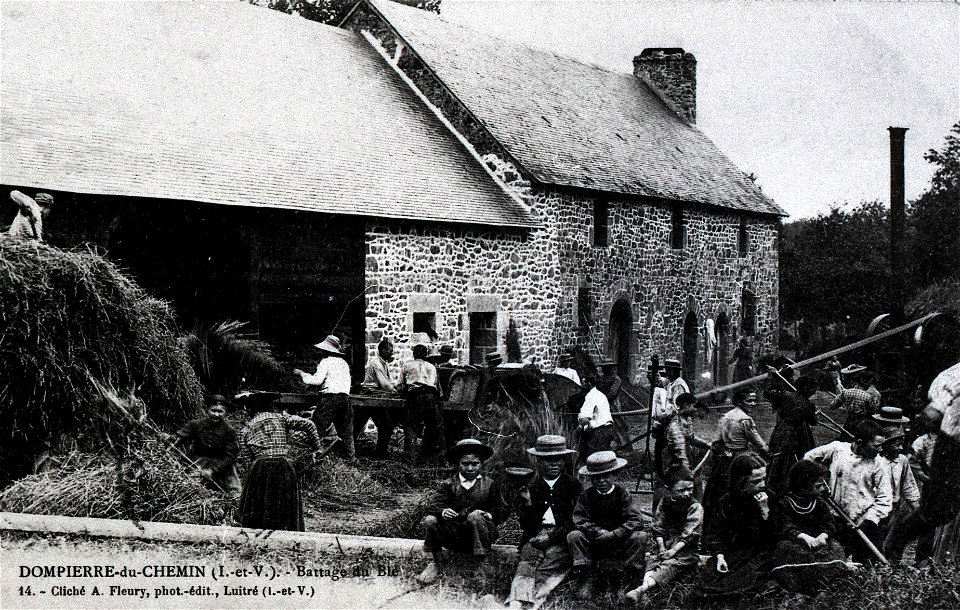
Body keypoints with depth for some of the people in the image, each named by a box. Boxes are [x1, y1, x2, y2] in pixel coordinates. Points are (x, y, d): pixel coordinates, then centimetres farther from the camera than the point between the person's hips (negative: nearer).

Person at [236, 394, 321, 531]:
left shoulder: (247, 429, 13)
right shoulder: (281, 418, 11)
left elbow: (245, 460, 9)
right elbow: (308, 425, 2)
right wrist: (316, 448, 11)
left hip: (260, 468, 0)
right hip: (284, 466, 0)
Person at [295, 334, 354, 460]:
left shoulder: (325, 362, -3)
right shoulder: (344, 363, 18)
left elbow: (317, 380, -12)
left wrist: (302, 374, -1)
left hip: (330, 397, -7)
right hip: (345, 397, 7)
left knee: (317, 427, -3)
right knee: (346, 429, 11)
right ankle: (351, 455, 10)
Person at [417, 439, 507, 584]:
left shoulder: (490, 485, 8)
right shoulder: (449, 484, 9)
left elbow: (502, 510, 4)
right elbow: (432, 504, -3)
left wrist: (488, 515, -18)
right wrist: (443, 511, -26)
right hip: (453, 534, 2)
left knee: (474, 516, -34)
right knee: (430, 521, -23)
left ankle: (483, 560, -24)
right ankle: (436, 563, -3)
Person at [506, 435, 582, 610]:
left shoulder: (573, 486, 12)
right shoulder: (531, 487, 18)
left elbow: (575, 520, 3)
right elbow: (524, 523, 16)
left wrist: (552, 537, -8)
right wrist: (525, 504, -5)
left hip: (561, 537, -2)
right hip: (535, 537, 2)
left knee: (546, 570, -29)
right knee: (527, 563, -28)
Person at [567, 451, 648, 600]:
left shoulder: (622, 494, -4)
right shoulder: (586, 496, -2)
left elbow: (636, 520, -15)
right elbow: (580, 520, -11)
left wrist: (613, 535, -26)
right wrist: (600, 533, -27)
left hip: (620, 543, -1)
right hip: (594, 544, 1)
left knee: (640, 537, -28)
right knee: (573, 536, -25)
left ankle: (634, 580, -20)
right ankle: (586, 581, -24)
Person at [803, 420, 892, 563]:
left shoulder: (879, 464, -5)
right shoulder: (837, 449, -3)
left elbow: (884, 499, -6)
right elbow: (809, 458, 11)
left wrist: (868, 522, -15)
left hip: (863, 522, -1)